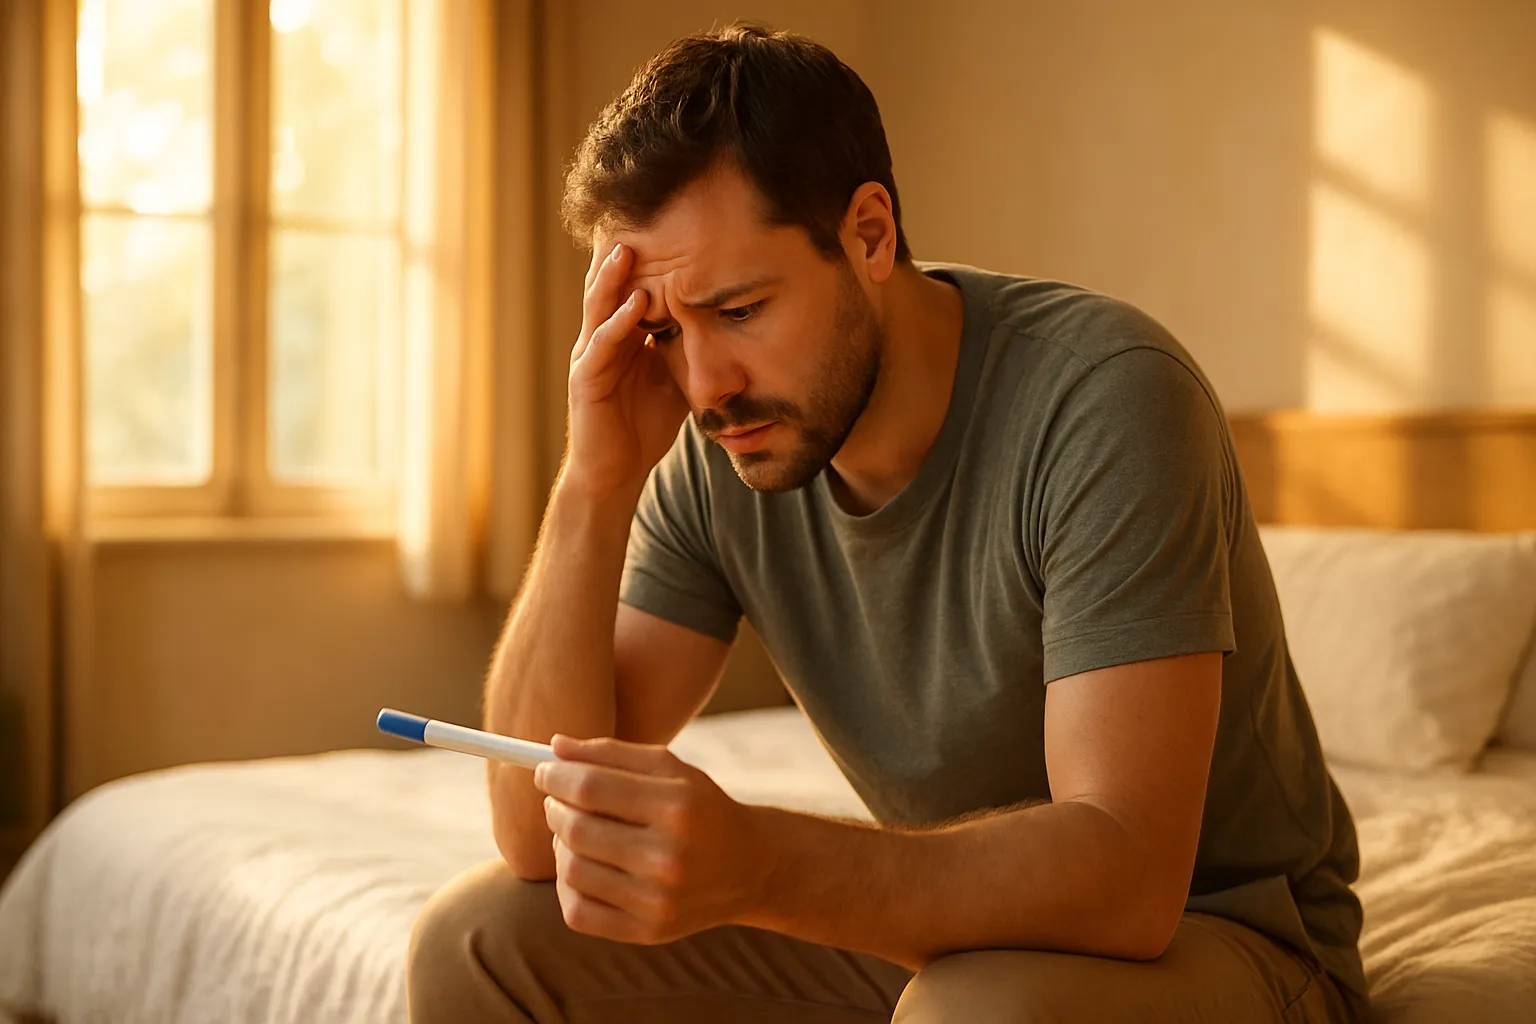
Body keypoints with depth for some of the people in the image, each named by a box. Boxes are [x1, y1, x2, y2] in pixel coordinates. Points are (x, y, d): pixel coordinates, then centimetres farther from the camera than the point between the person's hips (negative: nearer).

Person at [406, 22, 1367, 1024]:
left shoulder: (1105, 394, -25)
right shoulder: (710, 452, -8)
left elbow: (1126, 872, -32)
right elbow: (542, 838, -12)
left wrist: (753, 864, -45)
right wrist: (595, 488, -22)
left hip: (1211, 932, -5)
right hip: (934, 928, 6)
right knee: (476, 942, -4)